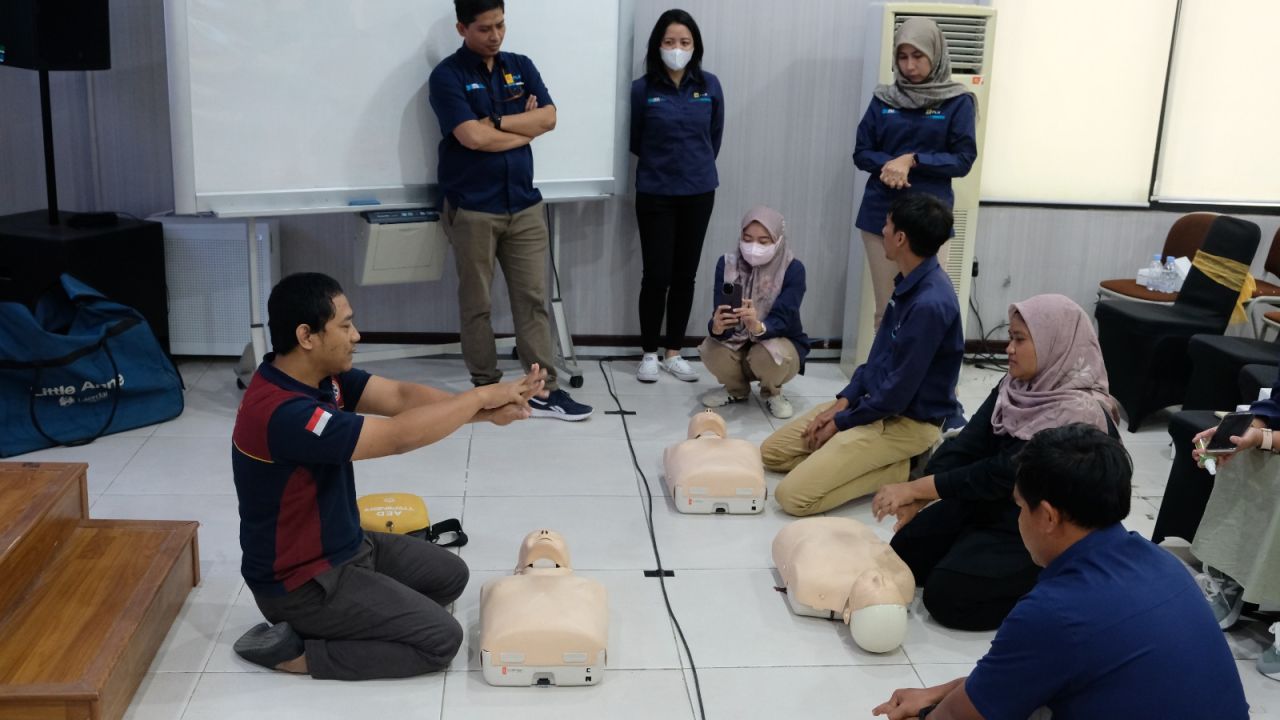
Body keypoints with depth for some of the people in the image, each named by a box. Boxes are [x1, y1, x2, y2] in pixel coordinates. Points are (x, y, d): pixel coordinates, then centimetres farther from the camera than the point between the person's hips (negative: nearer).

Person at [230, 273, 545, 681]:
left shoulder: (321, 375, -3)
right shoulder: (283, 413, -33)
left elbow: (400, 396, -7)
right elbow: (400, 435, -32)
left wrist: (485, 410, -21)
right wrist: (480, 396, -21)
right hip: (302, 581, -10)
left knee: (450, 575, 18)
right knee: (440, 639, -10)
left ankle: (331, 621, 13)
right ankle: (296, 650, -3)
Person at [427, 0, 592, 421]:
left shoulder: (521, 67, 11)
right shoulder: (447, 76, -6)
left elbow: (548, 118, -1)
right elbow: (473, 138, -17)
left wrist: (496, 121, -11)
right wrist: (525, 128, -3)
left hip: (524, 205, 4)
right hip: (472, 209, -4)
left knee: (533, 298, 3)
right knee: (476, 304, 5)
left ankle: (543, 390, 7)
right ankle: (486, 389, 17)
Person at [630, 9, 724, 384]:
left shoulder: (710, 86, -1)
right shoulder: (643, 89, -7)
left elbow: (715, 137, 11)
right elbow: (634, 141, 5)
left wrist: (697, 165, 13)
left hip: (699, 193, 3)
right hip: (655, 194, -2)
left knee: (685, 275, 8)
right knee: (657, 275, -1)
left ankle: (674, 352, 19)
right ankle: (649, 354, 13)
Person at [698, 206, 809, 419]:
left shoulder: (793, 270, -20)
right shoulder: (727, 264, -14)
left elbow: (782, 320, -30)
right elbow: (719, 313, -23)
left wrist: (759, 327, -53)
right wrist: (716, 326, -49)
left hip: (781, 343, -2)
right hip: (738, 343, 2)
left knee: (767, 355, -36)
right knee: (712, 350, -29)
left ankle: (772, 393, 2)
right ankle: (736, 389, 7)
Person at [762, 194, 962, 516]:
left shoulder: (930, 304, -27)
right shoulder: (910, 283, 3)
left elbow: (898, 393, -24)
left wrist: (841, 422, -11)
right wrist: (844, 399, 3)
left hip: (907, 421, -10)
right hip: (873, 401, 10)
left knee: (794, 495, -20)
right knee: (771, 452, 12)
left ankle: (907, 469, -5)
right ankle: (893, 461, 9)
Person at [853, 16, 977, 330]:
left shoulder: (958, 102, 0)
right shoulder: (884, 99, 7)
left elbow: (963, 160, -3)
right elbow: (861, 152, 7)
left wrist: (912, 160, -15)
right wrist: (889, 164, -13)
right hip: (881, 214, 2)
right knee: (885, 308, 5)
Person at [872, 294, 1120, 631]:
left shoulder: (1080, 416, -26)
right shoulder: (1017, 387, -1)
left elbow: (1006, 473, -28)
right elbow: (967, 443, -7)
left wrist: (915, 488, -28)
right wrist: (917, 497, -21)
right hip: (991, 505, 8)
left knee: (945, 593, -16)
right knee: (905, 550, 3)